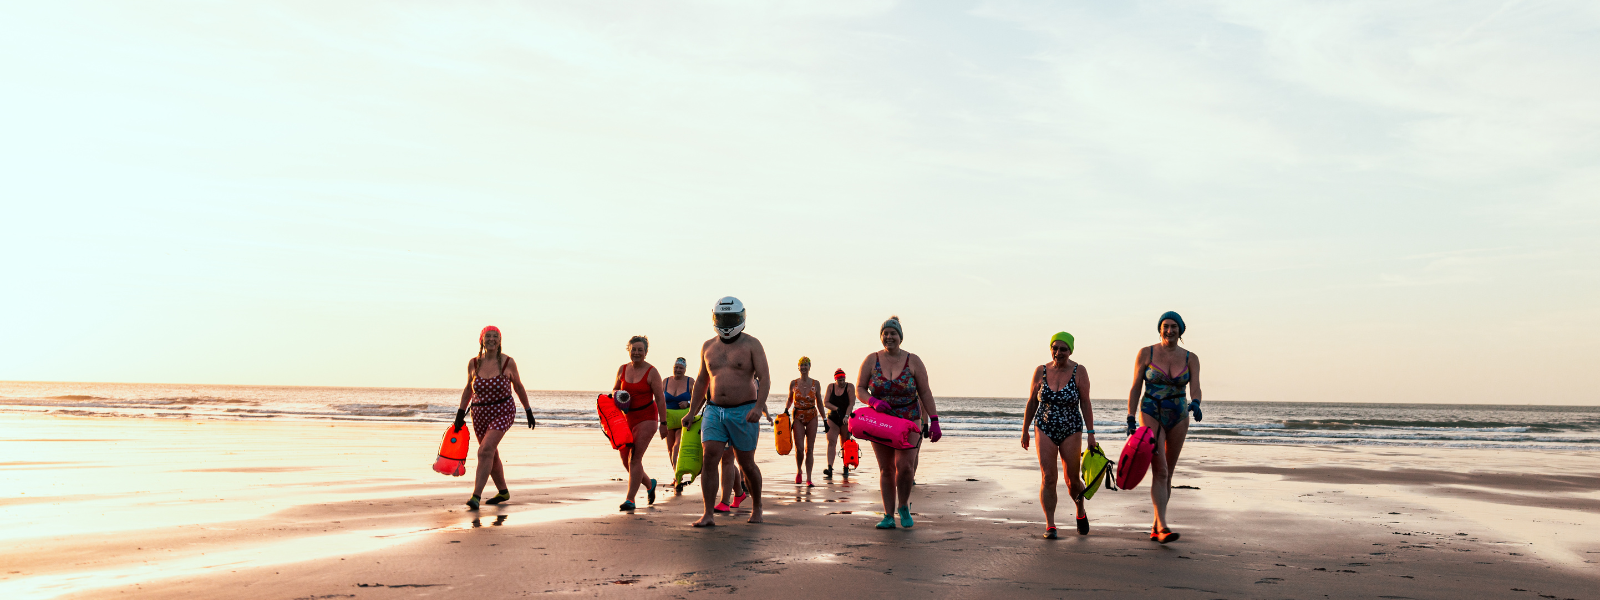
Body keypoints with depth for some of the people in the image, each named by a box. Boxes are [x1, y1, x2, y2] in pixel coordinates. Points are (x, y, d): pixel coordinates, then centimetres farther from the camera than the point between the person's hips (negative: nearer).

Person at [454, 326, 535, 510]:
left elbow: (518, 387, 6)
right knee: (491, 455, 14)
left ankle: (476, 496, -23)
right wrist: (460, 413, 9)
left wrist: (528, 411, 10)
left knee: (485, 451, -20)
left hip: (503, 412, -4)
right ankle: (503, 492, 33)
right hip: (480, 414, 4)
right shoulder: (473, 364, 0)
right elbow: (468, 389, 14)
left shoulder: (508, 362, -7)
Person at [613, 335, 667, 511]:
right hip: (627, 418, 6)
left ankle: (630, 499, -10)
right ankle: (649, 483, 33)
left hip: (646, 418, -6)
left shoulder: (651, 372, -9)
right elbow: (615, 389, 20)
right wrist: (615, 396, -4)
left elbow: (660, 399, -8)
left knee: (635, 458, -14)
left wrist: (663, 423, -11)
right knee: (625, 458, 8)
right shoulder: (622, 369, 6)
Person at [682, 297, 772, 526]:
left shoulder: (751, 344, -2)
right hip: (714, 410, 3)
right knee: (710, 458, -11)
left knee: (746, 463, 6)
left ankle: (756, 507, 27)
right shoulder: (708, 347, 11)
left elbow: (765, 378, -9)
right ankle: (708, 514, -8)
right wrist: (692, 412, 20)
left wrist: (758, 407, -24)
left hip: (743, 411, -3)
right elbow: (702, 381, 21)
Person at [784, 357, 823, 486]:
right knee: (799, 448, -8)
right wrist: (785, 410, -5)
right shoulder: (793, 383, 0)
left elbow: (819, 403, 7)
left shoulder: (815, 384, 0)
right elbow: (790, 400, 12)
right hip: (798, 417, -1)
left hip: (812, 417, 1)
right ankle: (798, 471, 20)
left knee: (809, 449, 1)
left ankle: (809, 479, 5)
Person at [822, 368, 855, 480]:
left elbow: (852, 403, -11)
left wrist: (846, 416, -22)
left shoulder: (850, 387, -2)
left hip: (846, 419, -1)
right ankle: (829, 469, -21)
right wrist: (836, 409, -16)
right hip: (832, 419, 2)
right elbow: (826, 402, 0)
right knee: (831, 442, -12)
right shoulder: (830, 387, 5)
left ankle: (846, 468, 17)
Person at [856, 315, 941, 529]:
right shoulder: (871, 360, 1)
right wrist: (874, 401, -19)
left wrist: (934, 421, -5)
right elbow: (859, 390, 2)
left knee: (904, 465, -15)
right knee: (886, 469, 1)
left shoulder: (913, 361, 0)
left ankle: (904, 507, 9)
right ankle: (888, 516, 10)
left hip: (909, 422, -1)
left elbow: (925, 393, 1)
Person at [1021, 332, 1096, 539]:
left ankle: (1081, 512, 33)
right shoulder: (1040, 372, -1)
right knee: (1048, 478, -7)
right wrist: (1025, 430, 8)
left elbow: (1085, 404, -5)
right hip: (1045, 430, 1)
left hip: (1071, 431, -1)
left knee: (1072, 480, 5)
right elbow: (1031, 403, 6)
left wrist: (1091, 433, -9)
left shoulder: (1079, 372, -6)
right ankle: (1049, 525, -2)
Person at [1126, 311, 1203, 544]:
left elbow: (1195, 388, -10)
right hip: (1151, 414, -3)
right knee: (1160, 471, -16)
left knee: (1167, 473, 9)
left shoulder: (1190, 359, 2)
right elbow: (1135, 388, -1)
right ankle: (1162, 525, -23)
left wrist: (1195, 404, -32)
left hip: (1178, 417, 3)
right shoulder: (1146, 354, -3)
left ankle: (1156, 526, 19)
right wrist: (1130, 420, -6)